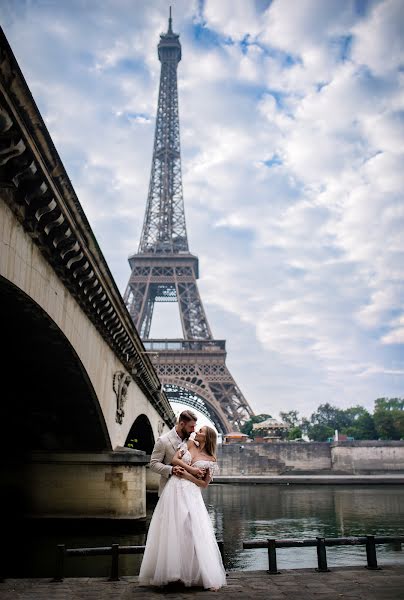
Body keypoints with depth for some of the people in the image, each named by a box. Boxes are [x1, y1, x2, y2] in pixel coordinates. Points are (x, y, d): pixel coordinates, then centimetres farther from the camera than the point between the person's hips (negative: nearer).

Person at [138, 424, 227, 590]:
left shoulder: (211, 460, 4)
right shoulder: (189, 443, 11)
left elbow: (204, 484, 1)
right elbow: (174, 460, 2)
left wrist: (186, 474, -8)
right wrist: (193, 469, -6)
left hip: (191, 495, -2)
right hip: (174, 490, 3)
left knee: (195, 532, -7)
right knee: (171, 530, 1)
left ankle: (209, 577, 1)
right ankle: (171, 571, 11)